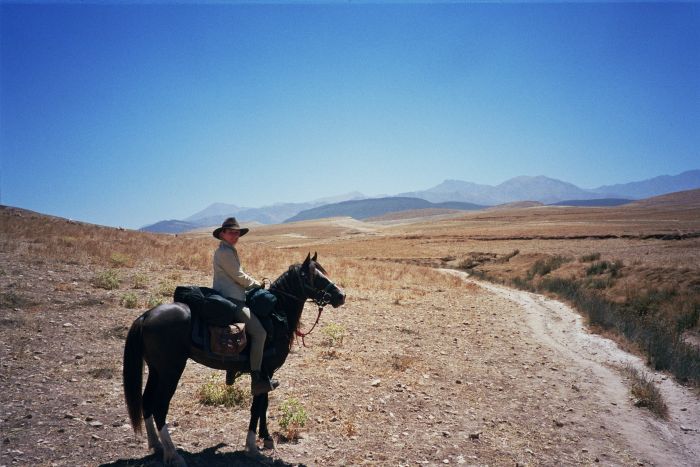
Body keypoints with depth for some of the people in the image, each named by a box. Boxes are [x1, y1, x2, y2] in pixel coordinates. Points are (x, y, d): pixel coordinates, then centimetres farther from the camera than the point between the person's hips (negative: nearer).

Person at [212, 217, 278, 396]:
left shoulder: (228, 251, 20)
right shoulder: (225, 252, -13)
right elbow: (240, 277, -13)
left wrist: (254, 284, 14)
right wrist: (258, 285, 2)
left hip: (232, 298, 11)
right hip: (230, 299, -11)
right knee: (259, 331, -17)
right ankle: (257, 380, -15)